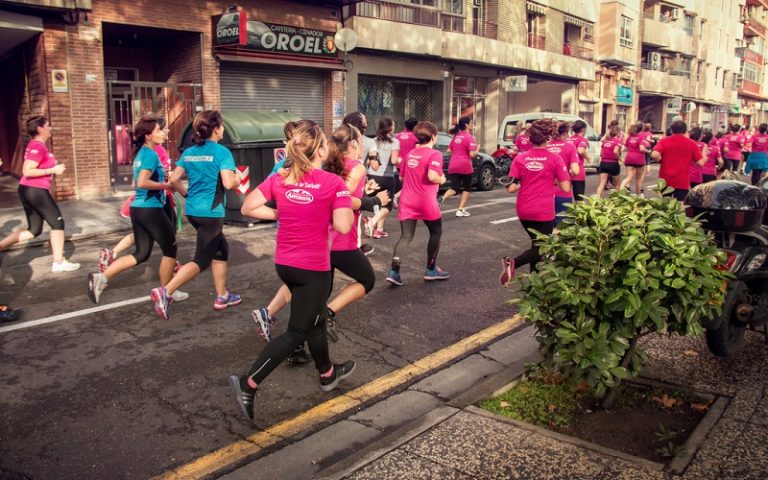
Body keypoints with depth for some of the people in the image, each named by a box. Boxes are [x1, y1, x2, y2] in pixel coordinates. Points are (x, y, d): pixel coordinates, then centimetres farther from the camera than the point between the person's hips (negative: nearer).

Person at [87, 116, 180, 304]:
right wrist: (166, 185, -14)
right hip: (151, 209, -9)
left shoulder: (140, 153, 14)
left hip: (138, 208, 9)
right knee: (170, 249, 7)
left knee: (141, 254, 14)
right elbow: (142, 182, -25)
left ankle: (102, 277, 6)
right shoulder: (151, 155, -15)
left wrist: (163, 178, 16)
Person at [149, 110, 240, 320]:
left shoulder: (189, 152, 8)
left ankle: (222, 296, 26)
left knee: (221, 250, 21)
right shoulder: (222, 152, -12)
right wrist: (238, 181, 0)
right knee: (202, 260, 0)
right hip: (211, 213, -8)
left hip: (193, 211, 8)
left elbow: (174, 179, 6)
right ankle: (165, 291, -11)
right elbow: (228, 183, -22)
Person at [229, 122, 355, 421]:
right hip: (314, 267, -7)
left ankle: (327, 373, 42)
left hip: (284, 263, 7)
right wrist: (349, 208, -1)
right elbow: (343, 226, -20)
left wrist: (281, 214, 6)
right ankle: (248, 384, -5)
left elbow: (248, 208, -2)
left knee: (314, 319, 24)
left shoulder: (279, 179, 0)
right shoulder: (333, 183, -15)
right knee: (297, 332, 2)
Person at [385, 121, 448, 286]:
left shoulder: (410, 154, 13)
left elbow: (402, 175, 20)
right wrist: (442, 180, -4)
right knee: (436, 232, 16)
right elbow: (432, 176, -23)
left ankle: (394, 271, -13)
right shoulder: (434, 154, -9)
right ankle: (431, 269, 21)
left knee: (406, 237, 3)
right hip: (426, 202, -5)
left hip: (407, 202, 5)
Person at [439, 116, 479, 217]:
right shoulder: (470, 137, -8)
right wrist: (477, 149, 4)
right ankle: (461, 210, 10)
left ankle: (442, 198, -25)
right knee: (467, 188, 14)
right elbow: (472, 154, -14)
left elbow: (449, 150, 16)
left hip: (453, 166, 5)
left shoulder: (456, 136, 12)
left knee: (454, 188, 5)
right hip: (465, 166, -5)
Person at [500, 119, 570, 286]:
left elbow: (511, 188, -6)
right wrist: (553, 180, 10)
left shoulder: (520, 159, -2)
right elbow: (566, 187, -8)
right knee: (540, 248, 4)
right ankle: (513, 263, -21)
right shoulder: (555, 159, -7)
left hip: (524, 211, 4)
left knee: (536, 244, 22)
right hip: (544, 212, -4)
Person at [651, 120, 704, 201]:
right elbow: (701, 162, -2)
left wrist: (660, 160, 6)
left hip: (665, 180, 1)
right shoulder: (691, 143, 0)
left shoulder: (664, 141, 0)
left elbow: (654, 155, -16)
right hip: (682, 182, -1)